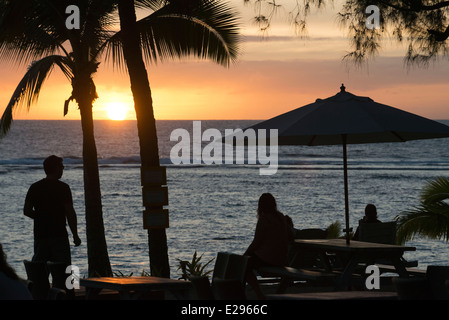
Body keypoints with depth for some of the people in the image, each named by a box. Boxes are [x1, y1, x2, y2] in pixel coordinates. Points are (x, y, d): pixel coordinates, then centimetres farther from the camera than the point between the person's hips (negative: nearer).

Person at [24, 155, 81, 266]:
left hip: (40, 235, 5)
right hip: (59, 235, -5)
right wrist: (75, 236, -5)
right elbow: (70, 213, -11)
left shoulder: (34, 187, 6)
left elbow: (26, 211, 6)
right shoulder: (63, 187, -8)